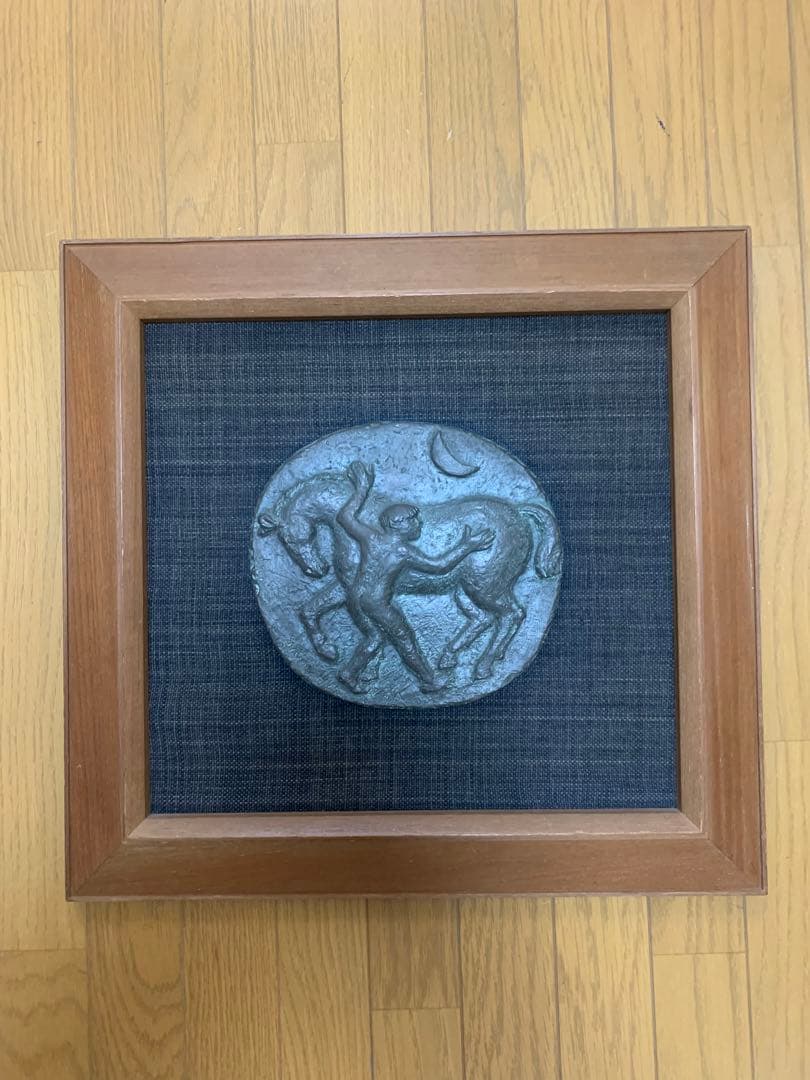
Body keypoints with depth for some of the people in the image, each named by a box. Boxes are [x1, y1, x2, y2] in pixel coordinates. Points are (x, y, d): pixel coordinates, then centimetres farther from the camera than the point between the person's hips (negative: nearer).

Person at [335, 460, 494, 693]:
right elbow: (439, 565, -10)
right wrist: (466, 546, -3)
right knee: (405, 640, 13)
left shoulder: (370, 537, -3)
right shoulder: (404, 552, -14)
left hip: (354, 597, 6)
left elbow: (344, 516, 10)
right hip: (377, 604, -5)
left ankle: (349, 673, 24)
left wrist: (361, 489, 16)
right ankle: (429, 682, 26)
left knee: (375, 637, 26)